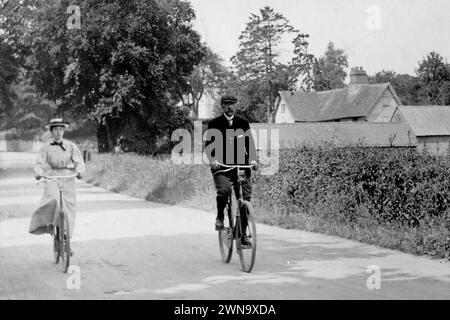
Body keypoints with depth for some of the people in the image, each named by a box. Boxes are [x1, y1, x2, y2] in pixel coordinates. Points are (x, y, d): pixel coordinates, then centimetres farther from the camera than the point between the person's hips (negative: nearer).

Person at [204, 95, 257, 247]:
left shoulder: (243, 123, 10)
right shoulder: (214, 124, 4)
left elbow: (250, 143, 7)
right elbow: (208, 145, -2)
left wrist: (253, 159, -10)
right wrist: (212, 160, -20)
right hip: (221, 167, -3)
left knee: (245, 199, -4)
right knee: (224, 189, -31)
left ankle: (242, 234, 8)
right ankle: (220, 216, -3)